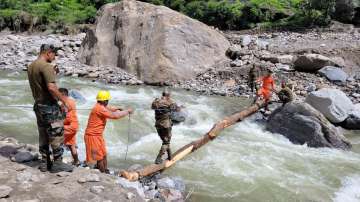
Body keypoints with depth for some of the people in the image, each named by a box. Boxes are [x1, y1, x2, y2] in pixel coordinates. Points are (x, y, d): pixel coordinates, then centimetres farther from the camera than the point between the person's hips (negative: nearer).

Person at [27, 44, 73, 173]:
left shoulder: (31, 66, 10)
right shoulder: (46, 66, -18)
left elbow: (37, 86, 14)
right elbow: (51, 87, -27)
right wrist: (64, 101, -18)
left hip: (38, 105, 9)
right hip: (50, 106, -9)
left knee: (43, 135, 15)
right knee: (57, 135, 1)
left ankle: (45, 162, 24)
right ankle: (57, 163, 9)